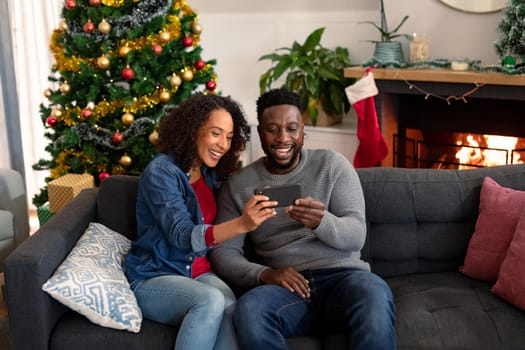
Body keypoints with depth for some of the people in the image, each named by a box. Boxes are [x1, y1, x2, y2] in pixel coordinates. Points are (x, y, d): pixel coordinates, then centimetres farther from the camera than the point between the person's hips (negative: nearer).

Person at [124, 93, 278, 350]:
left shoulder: (209, 173, 9)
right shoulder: (161, 171, -12)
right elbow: (182, 236, -25)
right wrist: (242, 224, -39)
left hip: (199, 274, 5)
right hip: (153, 278, -5)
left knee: (229, 309, -30)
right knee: (211, 301, -36)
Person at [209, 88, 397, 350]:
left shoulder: (332, 164, 8)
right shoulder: (238, 185, 11)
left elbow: (356, 235, 0)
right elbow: (223, 252, 5)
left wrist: (322, 221, -24)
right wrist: (263, 274, -16)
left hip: (342, 275, 0)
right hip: (287, 286, 1)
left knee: (375, 295, -36)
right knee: (248, 309, -35)